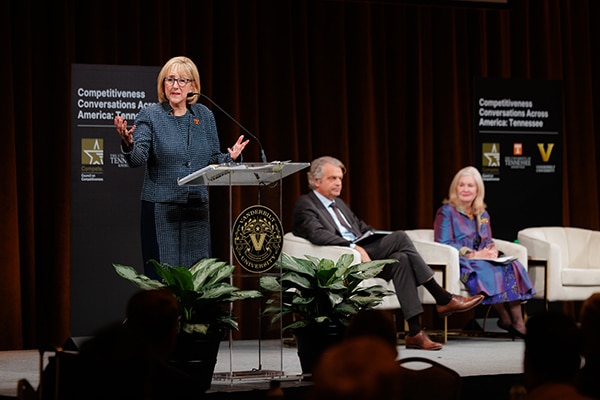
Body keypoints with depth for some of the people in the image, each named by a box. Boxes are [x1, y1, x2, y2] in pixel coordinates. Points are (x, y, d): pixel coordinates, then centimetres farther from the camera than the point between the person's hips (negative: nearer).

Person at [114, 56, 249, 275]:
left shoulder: (205, 115, 8)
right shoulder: (149, 115, -3)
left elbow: (213, 159, 14)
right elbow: (138, 159, -15)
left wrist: (230, 157, -7)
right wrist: (128, 143, -36)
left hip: (197, 209, 4)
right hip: (160, 210, -4)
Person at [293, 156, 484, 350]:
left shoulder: (339, 203, 28)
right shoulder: (305, 204, 0)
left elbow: (361, 227, 29)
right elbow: (316, 234, -17)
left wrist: (379, 240, 7)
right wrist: (353, 247, -26)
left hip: (361, 250, 8)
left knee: (400, 259, -20)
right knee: (400, 237, -22)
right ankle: (443, 299, -21)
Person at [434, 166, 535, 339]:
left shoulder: (482, 214, 21)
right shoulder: (446, 212, 1)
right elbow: (443, 244, -9)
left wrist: (492, 251, -5)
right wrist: (473, 254, -16)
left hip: (481, 260, 6)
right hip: (459, 263, -5)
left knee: (511, 266, -26)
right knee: (488, 271, -36)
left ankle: (518, 322, -34)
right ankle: (506, 319, -27)